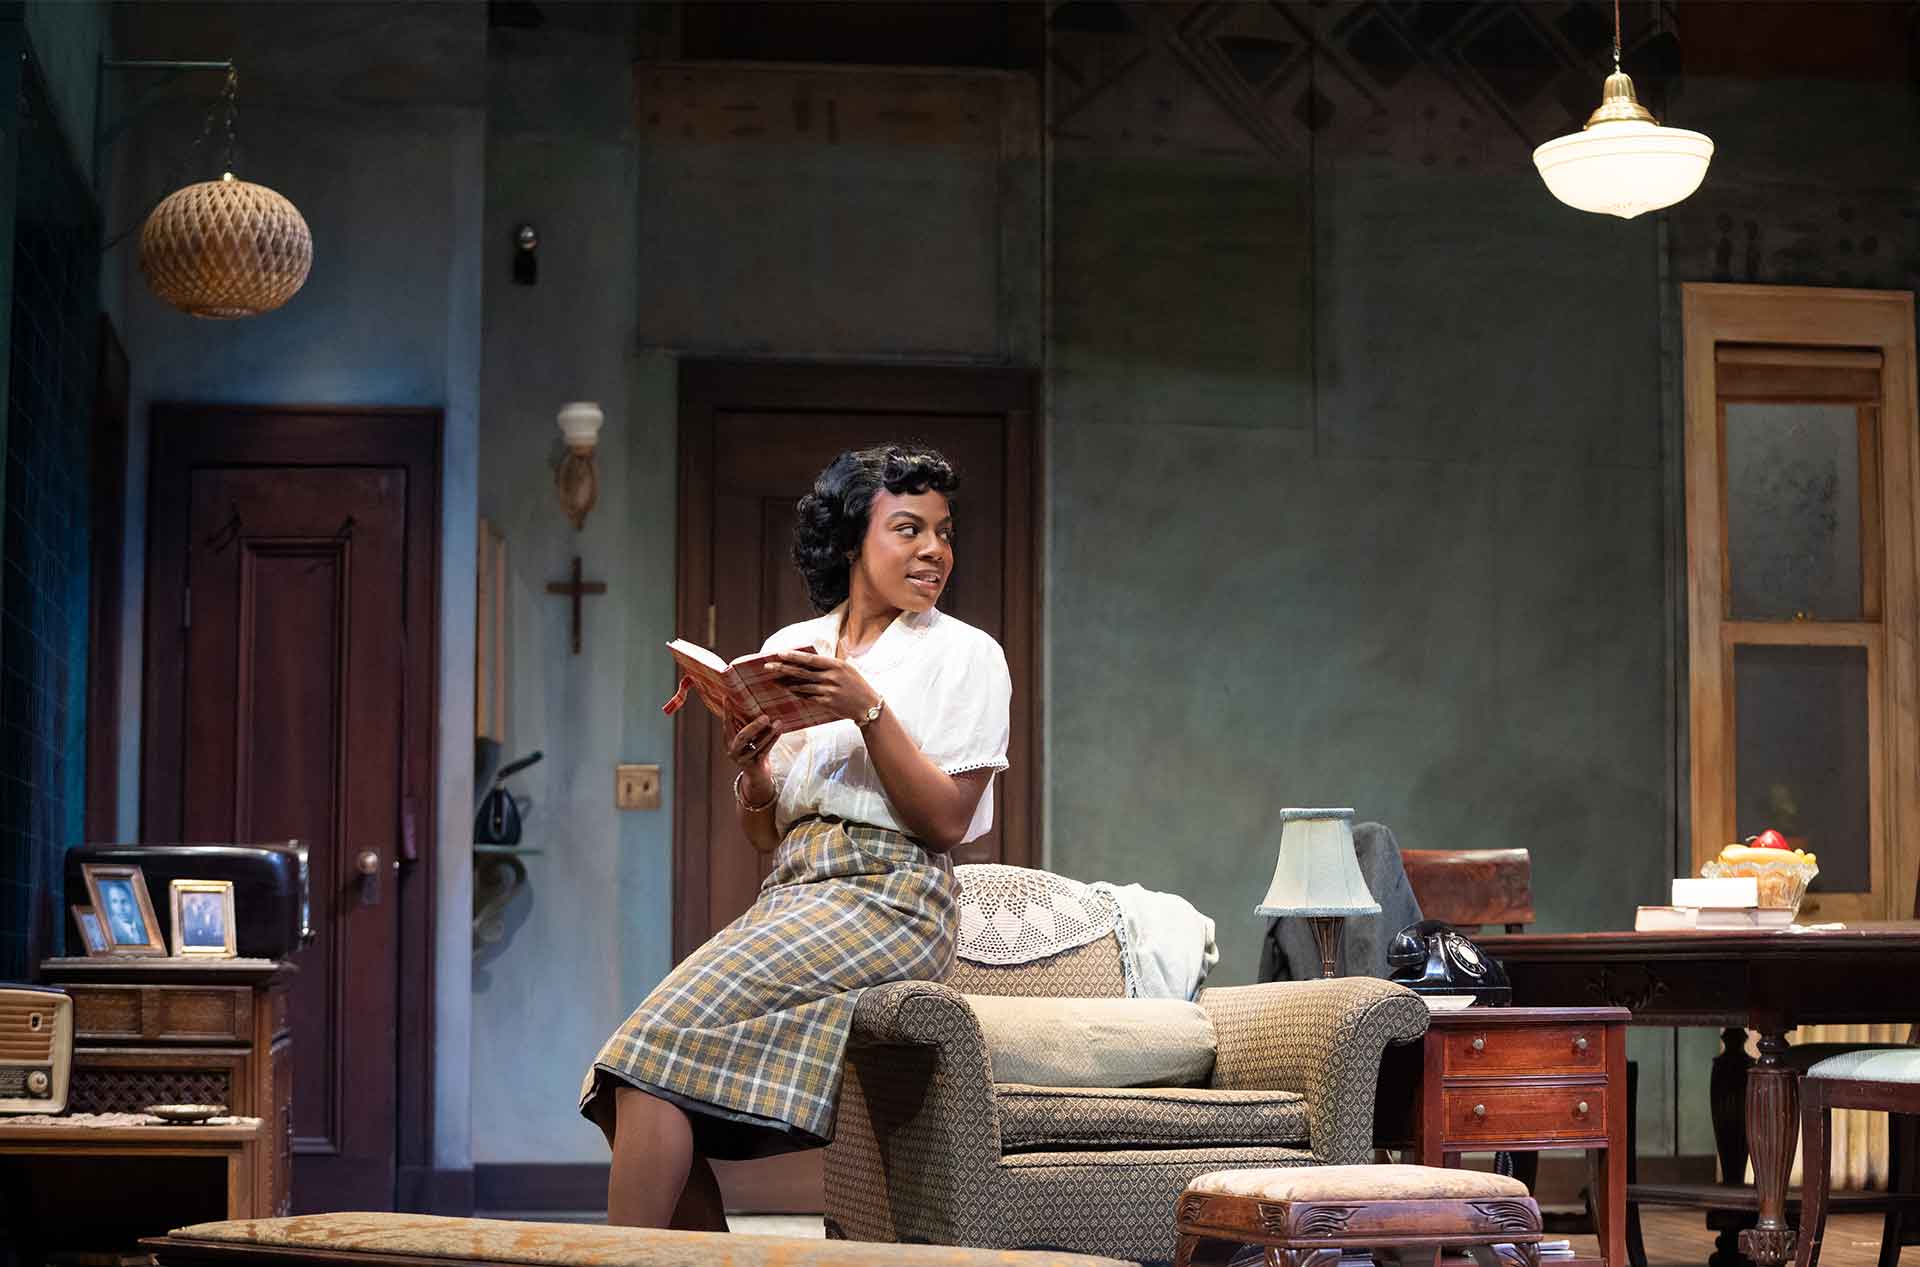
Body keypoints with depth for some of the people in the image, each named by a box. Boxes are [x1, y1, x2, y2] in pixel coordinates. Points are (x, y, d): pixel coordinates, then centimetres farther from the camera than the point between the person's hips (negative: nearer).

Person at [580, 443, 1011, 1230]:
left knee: (669, 1029, -23)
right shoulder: (789, 649, 17)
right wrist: (750, 774, -3)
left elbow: (946, 823, -6)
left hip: (889, 900, -6)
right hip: (788, 896, 6)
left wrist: (867, 710, -14)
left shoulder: (964, 656, 4)